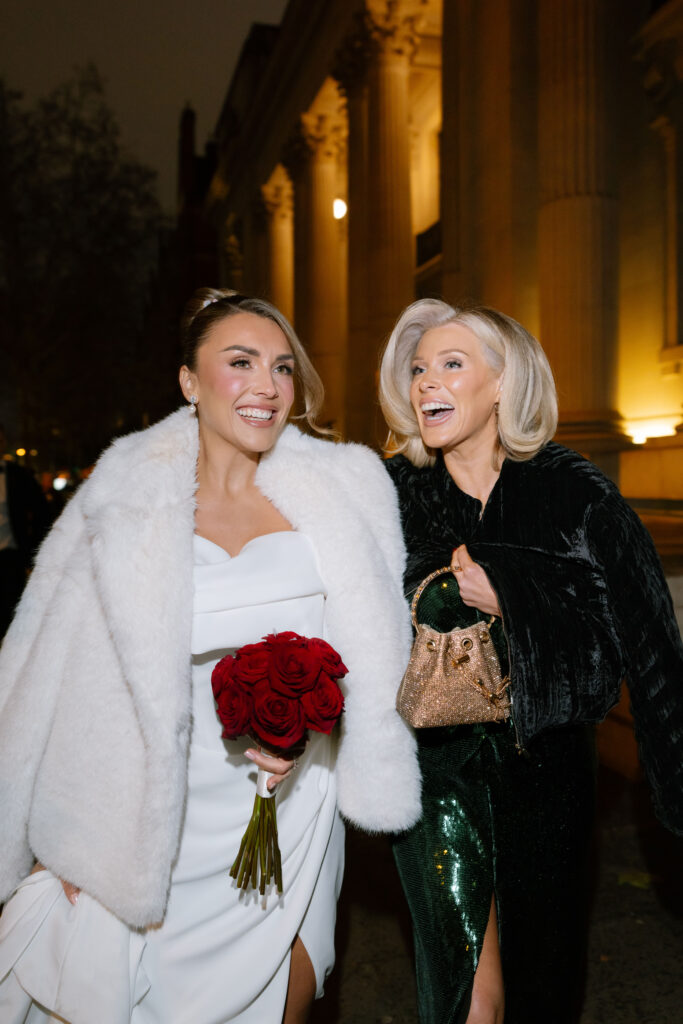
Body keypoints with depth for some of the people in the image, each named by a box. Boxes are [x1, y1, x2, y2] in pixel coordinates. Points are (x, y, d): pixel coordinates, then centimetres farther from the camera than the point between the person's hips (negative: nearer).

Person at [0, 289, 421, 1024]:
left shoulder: (338, 491, -3)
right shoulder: (126, 504, -8)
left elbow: (370, 640, 7)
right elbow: (61, 673, -3)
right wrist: (70, 845, -3)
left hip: (295, 809, 3)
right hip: (175, 821, -2)